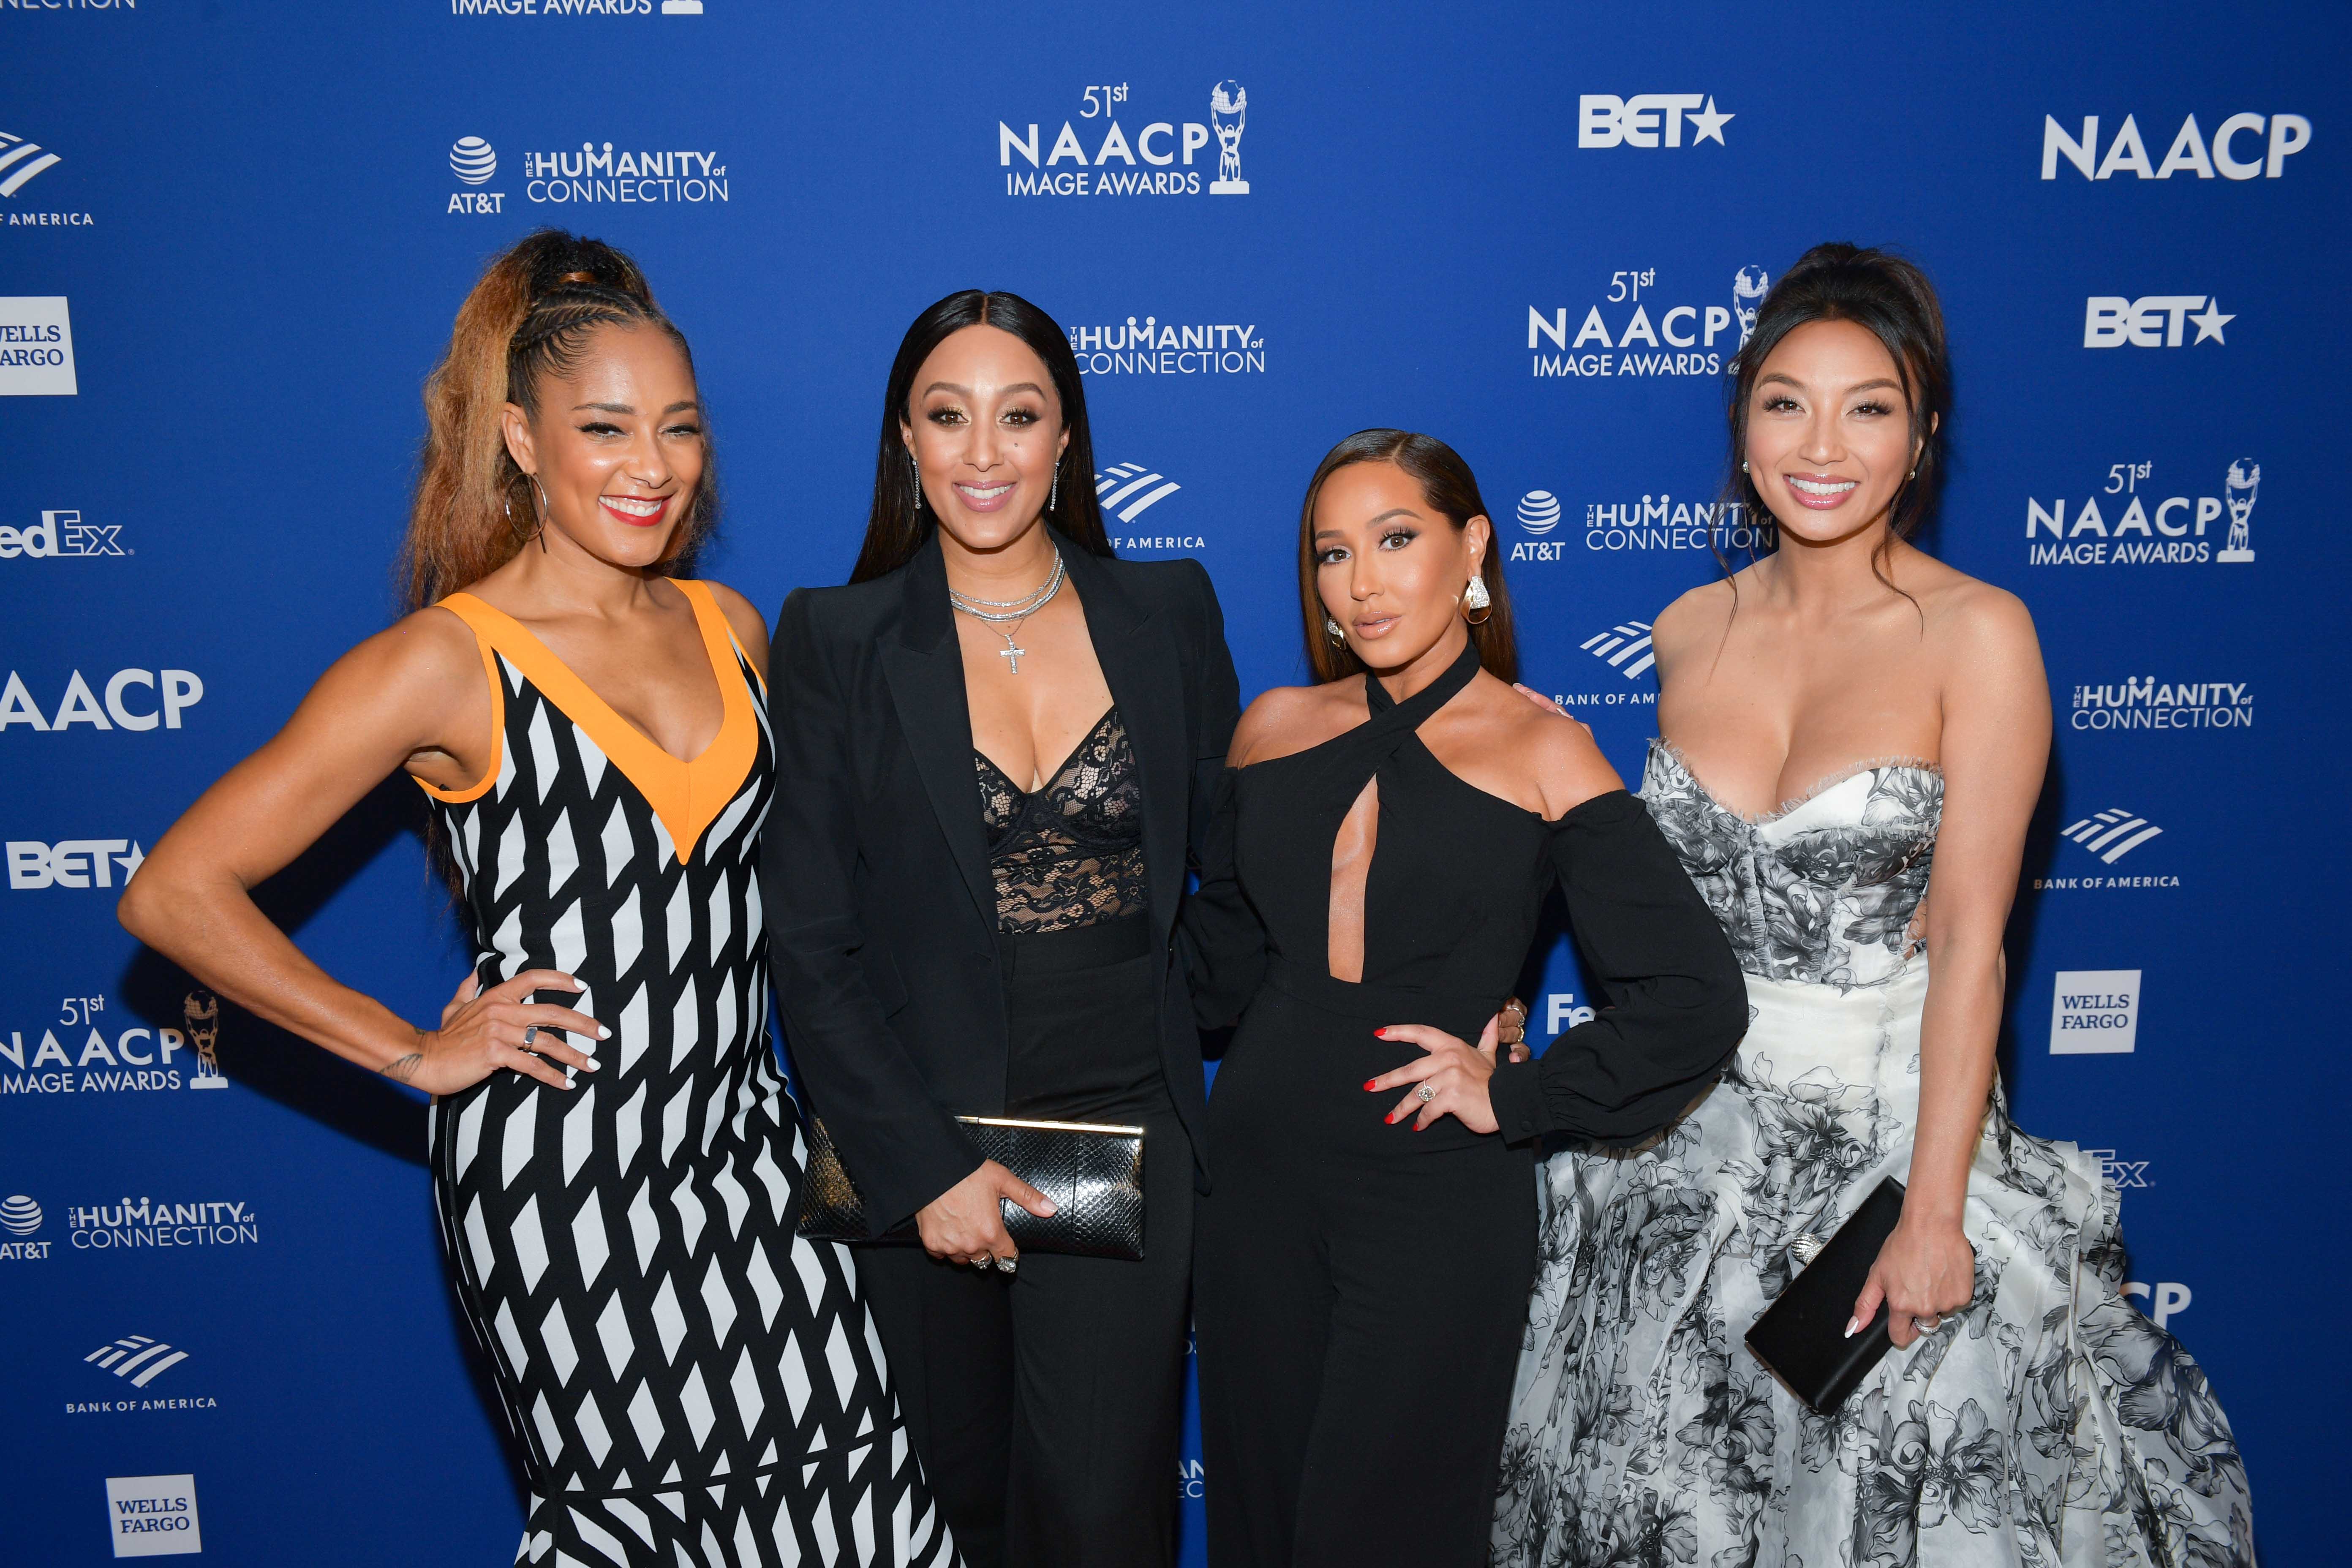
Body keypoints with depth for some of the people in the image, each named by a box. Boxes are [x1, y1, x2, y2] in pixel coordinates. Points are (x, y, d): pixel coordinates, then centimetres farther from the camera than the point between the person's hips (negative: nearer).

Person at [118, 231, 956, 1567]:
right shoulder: (446, 664, -11)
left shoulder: (730, 626, 6)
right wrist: (414, 1053, -9)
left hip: (743, 1145, 5)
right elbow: (178, 891, -10)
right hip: (564, 1179, -5)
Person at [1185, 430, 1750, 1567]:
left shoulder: (1542, 755, -7)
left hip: (1436, 1199, -4)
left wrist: (1517, 1098, -10)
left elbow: (1696, 998, -9)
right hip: (1258, 1171, 4)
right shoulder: (1273, 729, 5)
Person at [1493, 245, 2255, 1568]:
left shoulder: (1977, 635, -11)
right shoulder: (1692, 629, 2)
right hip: (1686, 1130, 4)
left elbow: (1968, 940, -14)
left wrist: (1932, 1214, -17)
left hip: (1889, 1115, -4)